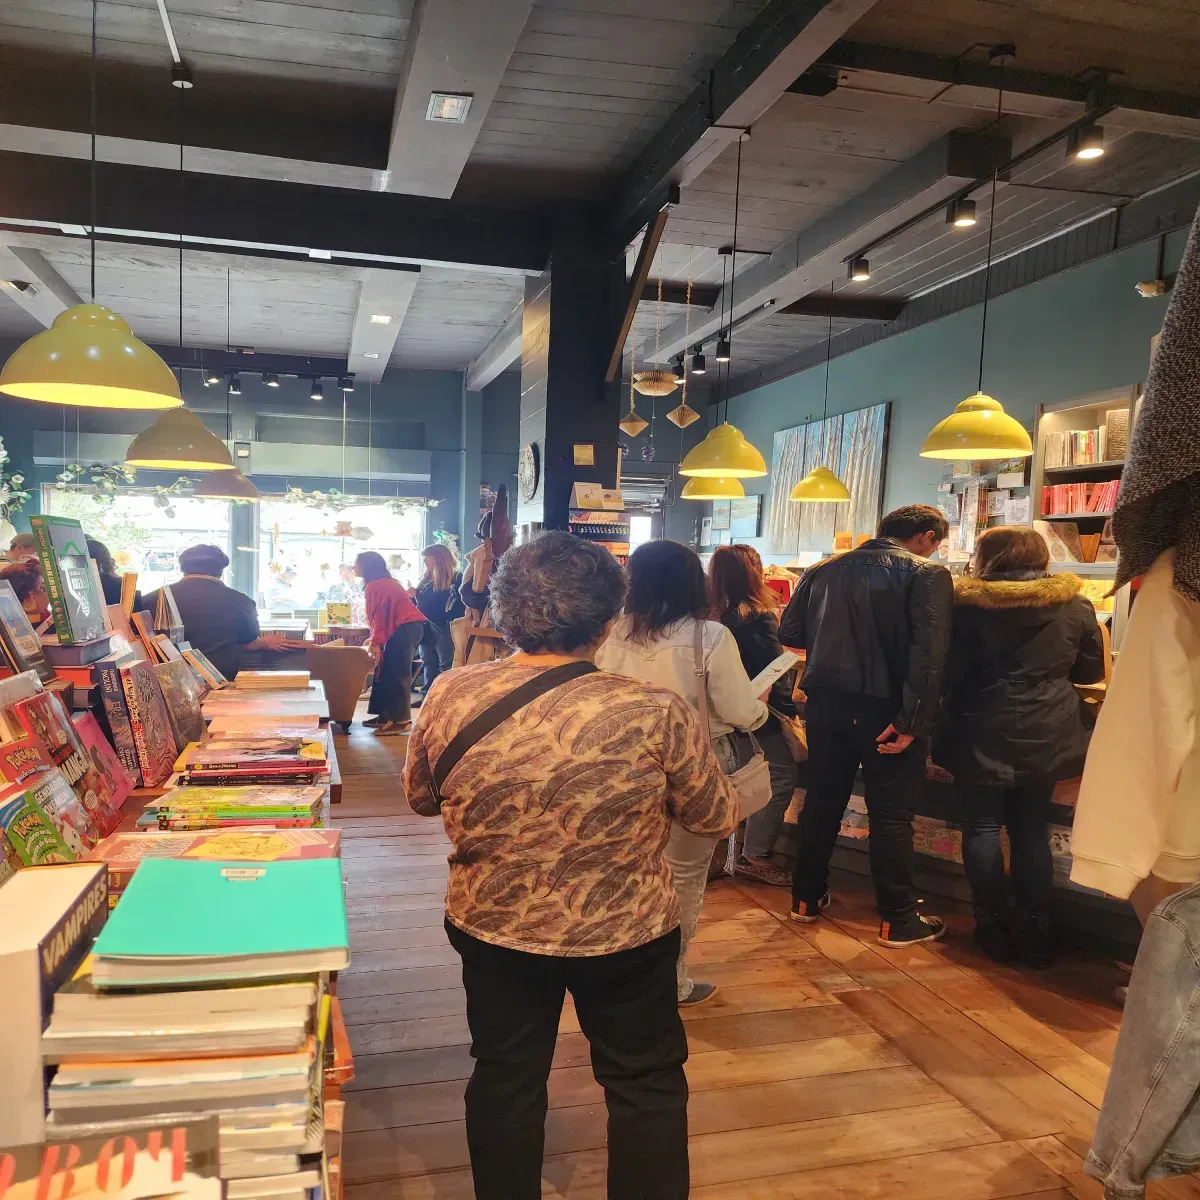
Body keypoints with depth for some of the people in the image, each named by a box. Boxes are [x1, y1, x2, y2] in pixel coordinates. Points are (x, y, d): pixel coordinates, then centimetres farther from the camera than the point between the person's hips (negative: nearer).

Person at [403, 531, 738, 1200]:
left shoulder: (451, 696, -17)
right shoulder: (657, 715, -25)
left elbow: (420, 796, 2)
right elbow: (718, 819, -8)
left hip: (493, 930, 3)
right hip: (627, 938, -2)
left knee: (505, 1080, 24)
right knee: (647, 1086, 21)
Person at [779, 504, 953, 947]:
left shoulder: (824, 569, 6)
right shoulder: (927, 574, -8)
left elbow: (790, 633, 7)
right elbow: (928, 655, -19)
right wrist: (912, 721, -19)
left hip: (826, 703, 5)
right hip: (884, 710, -4)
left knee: (822, 801, 17)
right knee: (891, 814, 6)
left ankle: (807, 898, 28)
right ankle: (898, 920, 16)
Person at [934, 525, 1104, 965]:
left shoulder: (967, 605, -10)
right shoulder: (1075, 606, -1)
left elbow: (949, 671, -6)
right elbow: (1091, 672, 11)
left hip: (982, 738, -3)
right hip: (1045, 740, 3)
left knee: (982, 827, 8)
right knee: (1032, 830, 13)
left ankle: (993, 927, 13)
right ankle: (1034, 933, 18)